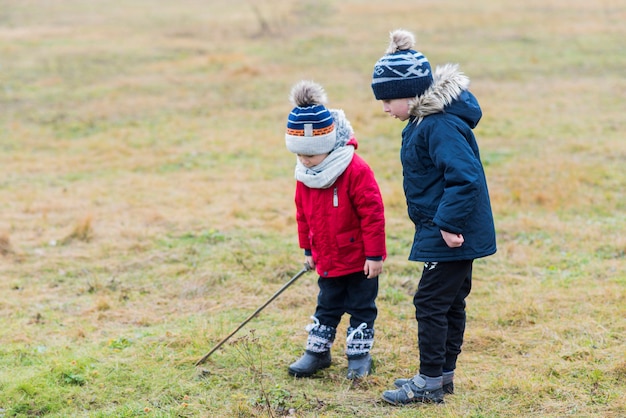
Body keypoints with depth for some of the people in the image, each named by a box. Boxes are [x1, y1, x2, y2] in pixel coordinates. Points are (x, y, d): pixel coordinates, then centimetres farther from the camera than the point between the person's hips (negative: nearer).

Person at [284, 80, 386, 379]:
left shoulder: (355, 171, -23)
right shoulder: (305, 176, -3)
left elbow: (372, 213, -20)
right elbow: (303, 214, 11)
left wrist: (374, 255, -18)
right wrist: (308, 249, 14)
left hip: (359, 259, -6)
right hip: (327, 260, 6)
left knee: (361, 308, 8)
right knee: (327, 307, 16)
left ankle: (359, 355, 18)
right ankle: (317, 352, 25)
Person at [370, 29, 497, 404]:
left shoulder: (442, 126, -23)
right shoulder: (425, 119, 10)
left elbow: (465, 177, -30)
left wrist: (449, 224, -28)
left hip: (451, 234, -10)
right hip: (451, 229, 10)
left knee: (431, 302, -4)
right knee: (450, 302, 17)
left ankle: (430, 383, 4)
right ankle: (444, 373, 27)